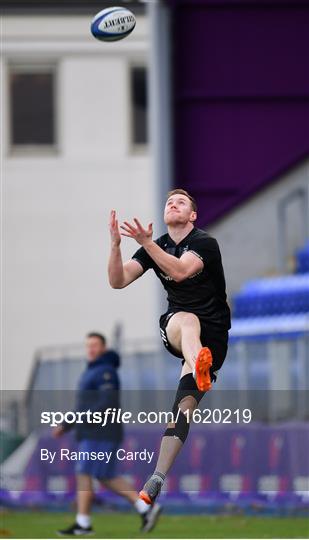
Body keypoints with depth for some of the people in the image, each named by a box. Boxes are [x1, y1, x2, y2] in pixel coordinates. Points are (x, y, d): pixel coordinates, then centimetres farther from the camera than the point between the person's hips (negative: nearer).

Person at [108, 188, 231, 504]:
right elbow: (118, 281, -2)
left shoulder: (205, 243, -8)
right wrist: (115, 244, -18)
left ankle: (157, 480, -26)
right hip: (174, 328, 3)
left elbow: (180, 270, -28)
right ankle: (199, 367, -70)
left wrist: (146, 243, -36)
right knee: (186, 320, -37)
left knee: (183, 406, -18)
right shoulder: (155, 247, 8)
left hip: (213, 333, -3)